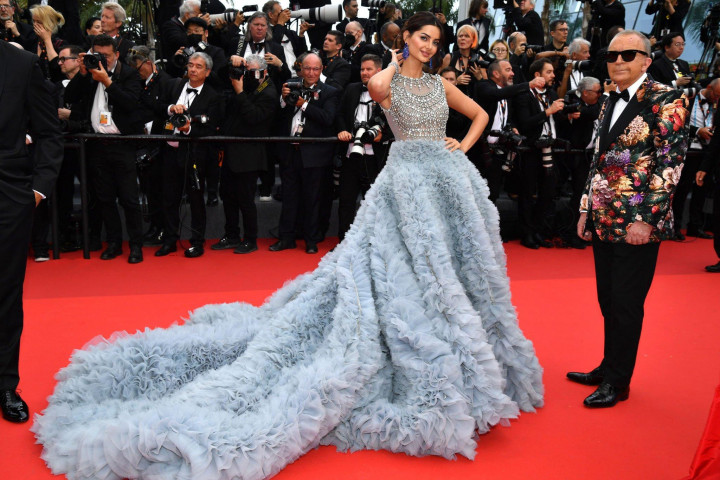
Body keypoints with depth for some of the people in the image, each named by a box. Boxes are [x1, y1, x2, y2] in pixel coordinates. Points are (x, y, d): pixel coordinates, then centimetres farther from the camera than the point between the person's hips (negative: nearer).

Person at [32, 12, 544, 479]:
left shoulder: (441, 85, 15)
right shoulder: (388, 78, 2)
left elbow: (481, 114, 26)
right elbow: (376, 87, -25)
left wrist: (465, 145, 9)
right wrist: (396, 60, -6)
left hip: (451, 179, 5)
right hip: (407, 180, -5)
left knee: (449, 277, 11)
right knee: (400, 276, -8)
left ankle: (471, 369, 28)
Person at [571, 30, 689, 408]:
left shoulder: (666, 100, -7)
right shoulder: (609, 104, 15)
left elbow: (670, 164, -13)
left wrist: (646, 219, -18)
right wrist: (586, 209, 14)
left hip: (638, 222, -6)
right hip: (604, 221, 7)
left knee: (626, 304, 2)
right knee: (608, 301, 14)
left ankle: (618, 383, 16)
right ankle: (608, 367, 29)